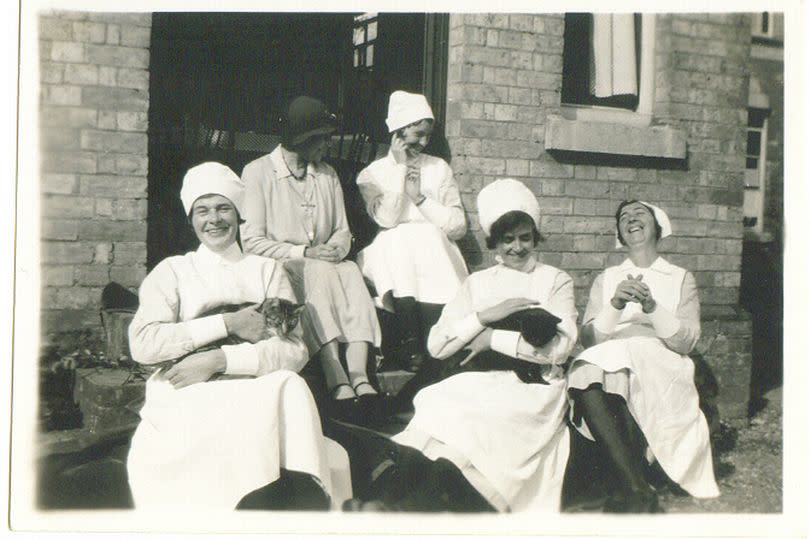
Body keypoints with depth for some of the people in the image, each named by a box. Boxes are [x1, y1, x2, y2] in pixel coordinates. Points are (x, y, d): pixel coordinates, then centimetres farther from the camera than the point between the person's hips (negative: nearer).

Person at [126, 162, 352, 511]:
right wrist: (228, 324, -8)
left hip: (258, 392, 2)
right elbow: (142, 344, -3)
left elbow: (295, 350, 3)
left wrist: (219, 360, -11)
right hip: (186, 402, -2)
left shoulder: (267, 271, 19)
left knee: (290, 387, -34)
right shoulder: (171, 271, 16)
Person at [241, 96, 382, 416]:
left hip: (323, 268, 4)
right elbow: (253, 242, -8)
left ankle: (360, 377, -43)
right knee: (318, 274, -35)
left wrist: (335, 249, -9)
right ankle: (339, 380, -45)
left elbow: (342, 232, 15)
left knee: (351, 273, -29)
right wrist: (304, 253, -17)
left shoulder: (328, 175, 18)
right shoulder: (257, 172, 0)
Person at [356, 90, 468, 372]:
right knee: (398, 240, -31)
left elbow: (458, 227, 5)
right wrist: (400, 167, -6)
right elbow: (386, 219, -11)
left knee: (428, 237, -30)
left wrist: (420, 197, -5)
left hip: (435, 253, 1)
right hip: (389, 256, -1)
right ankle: (409, 339, -38)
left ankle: (430, 344, -35)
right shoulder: (371, 174, 9)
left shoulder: (439, 169, 15)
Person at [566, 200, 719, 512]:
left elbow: (687, 340, 2)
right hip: (609, 361, 2)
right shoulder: (606, 279, 24)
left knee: (621, 357, -36)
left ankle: (632, 490, -26)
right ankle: (639, 490, -34)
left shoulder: (681, 278, 20)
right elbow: (588, 339, 7)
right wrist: (615, 305, -12)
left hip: (662, 371, -1)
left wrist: (651, 307, -15)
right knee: (585, 372, -34)